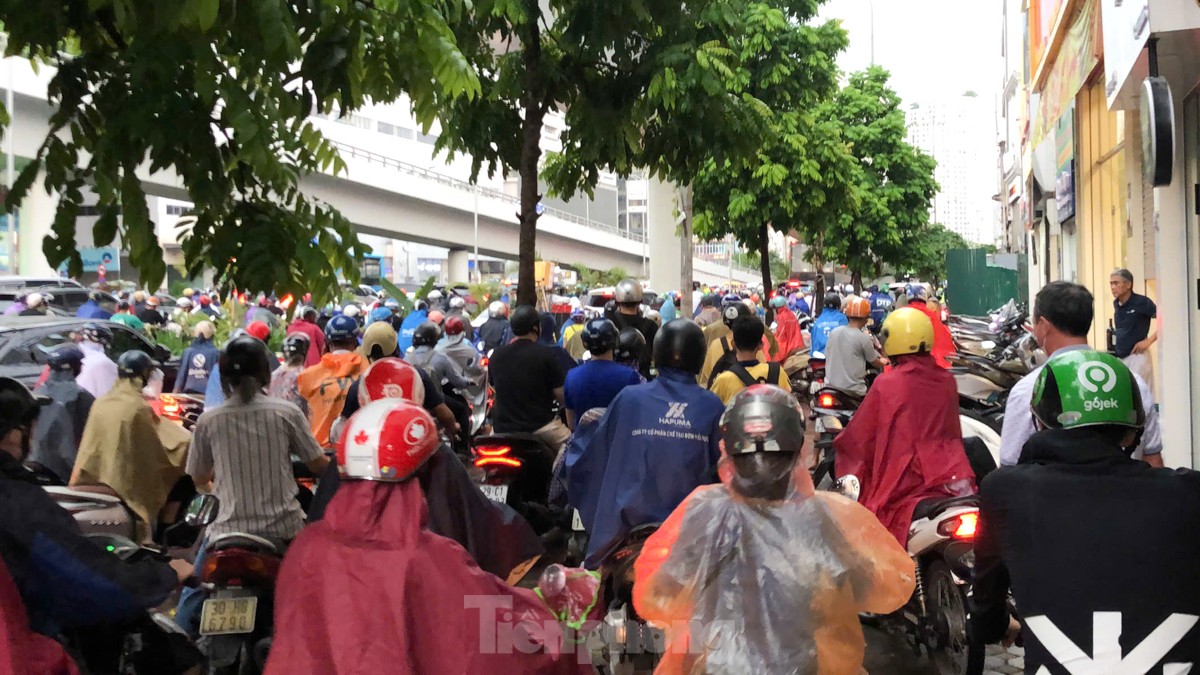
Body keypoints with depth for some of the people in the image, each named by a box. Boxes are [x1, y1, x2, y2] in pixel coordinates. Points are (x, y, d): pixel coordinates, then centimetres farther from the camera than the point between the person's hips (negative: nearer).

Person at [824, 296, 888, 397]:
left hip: (831, 386, 6)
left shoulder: (834, 332, 2)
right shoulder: (864, 338, -11)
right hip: (853, 390, -6)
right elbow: (875, 363, 3)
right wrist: (883, 362, 25)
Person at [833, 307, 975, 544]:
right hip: (947, 473, 5)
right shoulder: (946, 380, 4)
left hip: (901, 478, -5)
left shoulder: (886, 384, -11)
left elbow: (860, 434, -3)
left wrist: (840, 443, 16)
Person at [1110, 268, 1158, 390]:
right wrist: (1112, 336, 10)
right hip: (1119, 357, 7)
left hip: (1137, 356, -7)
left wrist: (1149, 341, -14)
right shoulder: (1116, 304, 9)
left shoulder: (1141, 302, -12)